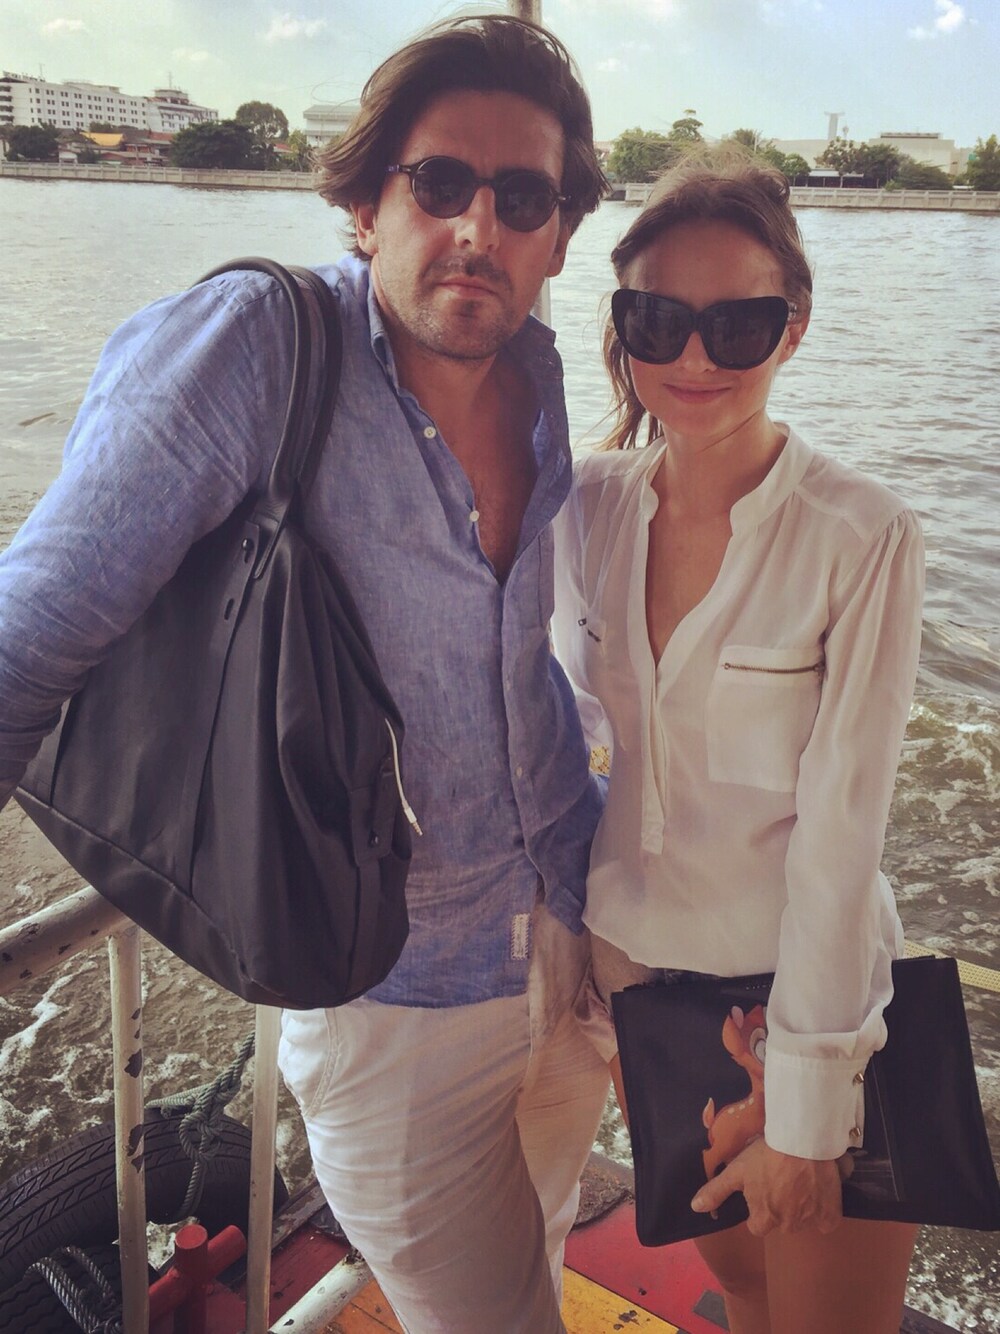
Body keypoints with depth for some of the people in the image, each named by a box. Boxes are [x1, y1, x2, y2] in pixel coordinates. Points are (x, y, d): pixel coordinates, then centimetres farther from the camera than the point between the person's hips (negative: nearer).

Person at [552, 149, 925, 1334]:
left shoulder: (862, 540, -19)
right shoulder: (590, 506, -5)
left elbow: (839, 831, -18)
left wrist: (802, 1110, -14)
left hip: (805, 986, -4)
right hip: (631, 969, 5)